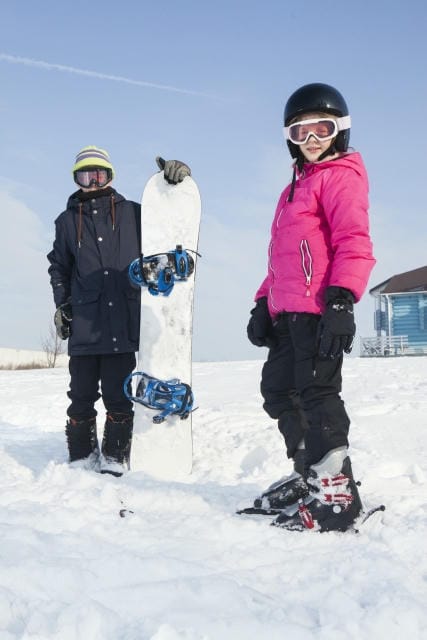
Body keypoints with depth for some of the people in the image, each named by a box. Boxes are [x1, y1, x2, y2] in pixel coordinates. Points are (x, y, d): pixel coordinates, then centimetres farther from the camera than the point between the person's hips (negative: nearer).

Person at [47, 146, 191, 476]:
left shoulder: (132, 214, 12)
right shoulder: (68, 221, 16)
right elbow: (59, 267, 22)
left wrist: (177, 178, -1)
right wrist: (62, 306, 12)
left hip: (123, 323, -1)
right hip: (84, 325, 1)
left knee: (118, 396, -2)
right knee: (82, 395, 2)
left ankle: (115, 459, 6)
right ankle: (82, 458, 11)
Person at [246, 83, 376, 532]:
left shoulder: (341, 176, -3)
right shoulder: (296, 187, 26)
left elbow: (353, 241, -15)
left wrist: (341, 298, -25)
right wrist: (264, 302, 22)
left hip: (318, 309, -10)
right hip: (287, 312, 10)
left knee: (317, 393, -11)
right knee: (279, 389, 14)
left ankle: (336, 492, -6)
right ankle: (309, 473, 25)